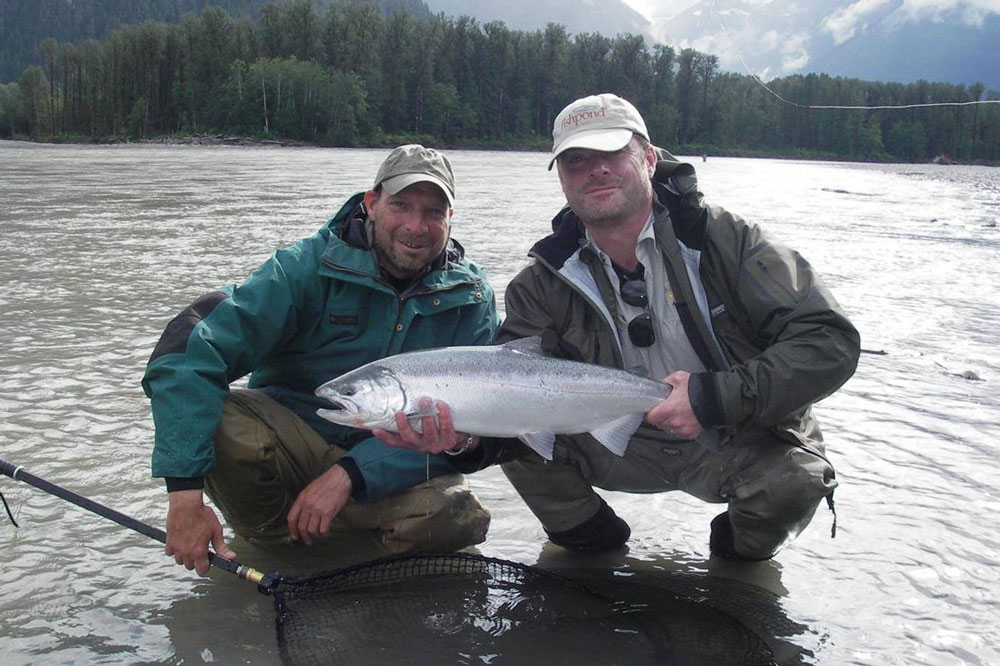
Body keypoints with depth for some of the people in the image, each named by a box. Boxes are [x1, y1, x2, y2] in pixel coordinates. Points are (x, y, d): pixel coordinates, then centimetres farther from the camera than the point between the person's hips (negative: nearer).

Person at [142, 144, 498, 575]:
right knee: (215, 421, -31)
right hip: (290, 439, 0)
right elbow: (189, 349, -24)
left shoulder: (471, 299, -6)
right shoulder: (305, 268, -13)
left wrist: (349, 475, -27)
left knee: (456, 518, -31)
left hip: (391, 469, 1)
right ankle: (270, 541, -2)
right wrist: (186, 493, -35)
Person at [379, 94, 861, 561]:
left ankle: (744, 549, 6)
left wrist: (714, 398, -29)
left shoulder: (722, 239, -15)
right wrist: (467, 440, -39)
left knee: (794, 479, -31)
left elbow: (832, 341, -19)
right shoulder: (543, 286, -8)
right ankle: (590, 539, 8)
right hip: (625, 447, 2)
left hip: (741, 443, -1)